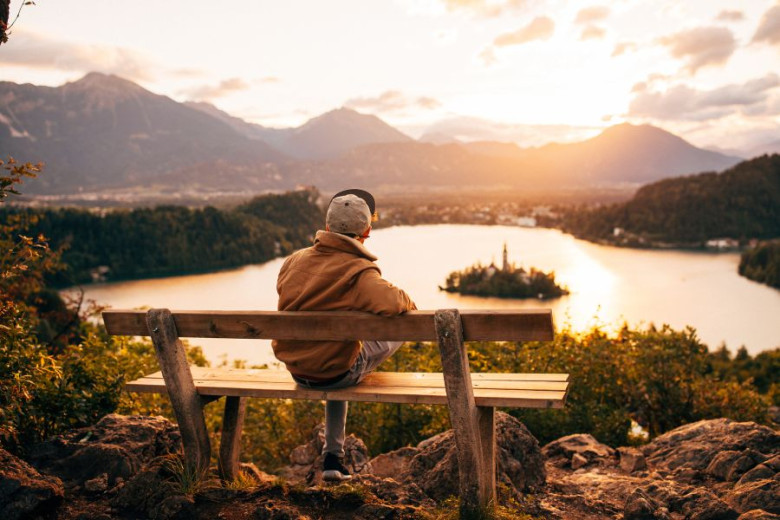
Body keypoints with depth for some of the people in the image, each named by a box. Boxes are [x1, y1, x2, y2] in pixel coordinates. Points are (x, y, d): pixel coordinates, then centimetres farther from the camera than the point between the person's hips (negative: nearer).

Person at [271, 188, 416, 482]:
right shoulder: (359, 271, -22)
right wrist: (406, 301, -16)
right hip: (337, 373, -6)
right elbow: (389, 303, -40)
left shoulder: (294, 260, -2)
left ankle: (333, 457, 37)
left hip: (296, 371, 6)